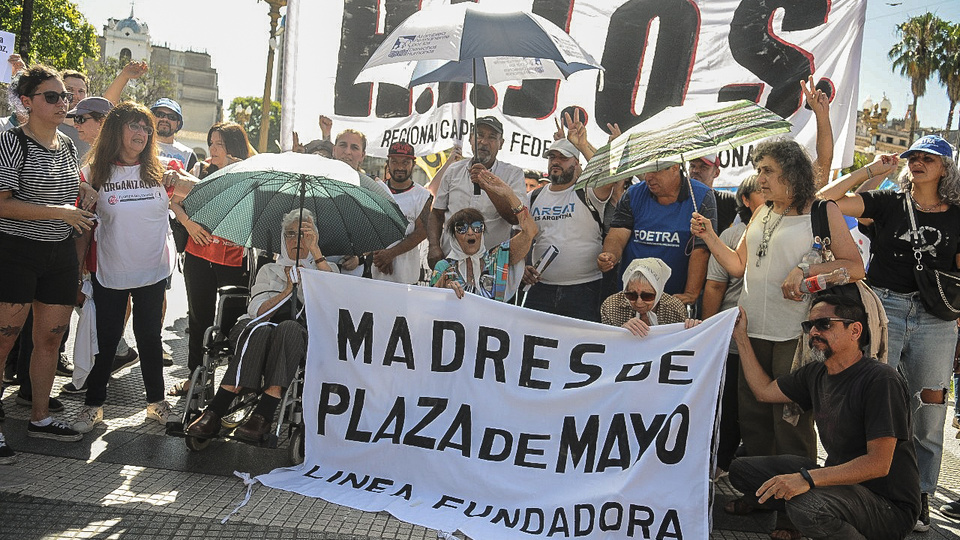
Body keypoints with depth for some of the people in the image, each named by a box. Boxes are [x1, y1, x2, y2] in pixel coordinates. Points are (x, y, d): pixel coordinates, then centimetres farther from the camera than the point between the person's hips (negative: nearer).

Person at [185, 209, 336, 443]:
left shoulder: (324, 268, 22)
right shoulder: (270, 270, 26)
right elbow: (257, 311, 9)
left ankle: (262, 416, -43)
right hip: (269, 332, 2)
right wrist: (287, 291, -5)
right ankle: (214, 414, -39)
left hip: (308, 336, -1)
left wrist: (315, 251, -5)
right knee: (259, 330, -35)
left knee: (287, 328, -37)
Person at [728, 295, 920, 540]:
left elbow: (878, 464, -25)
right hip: (838, 480, 8)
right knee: (741, 469, 0)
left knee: (806, 506, -37)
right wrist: (742, 337, 17)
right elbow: (765, 391, 20)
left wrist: (807, 478, -34)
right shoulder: (816, 373, 5)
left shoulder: (881, 380, -19)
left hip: (888, 503, -7)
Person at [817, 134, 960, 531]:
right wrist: (870, 170, -2)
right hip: (883, 308, -1)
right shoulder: (888, 203, 6)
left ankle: (919, 496, 18)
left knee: (928, 414, 4)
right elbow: (825, 199, -4)